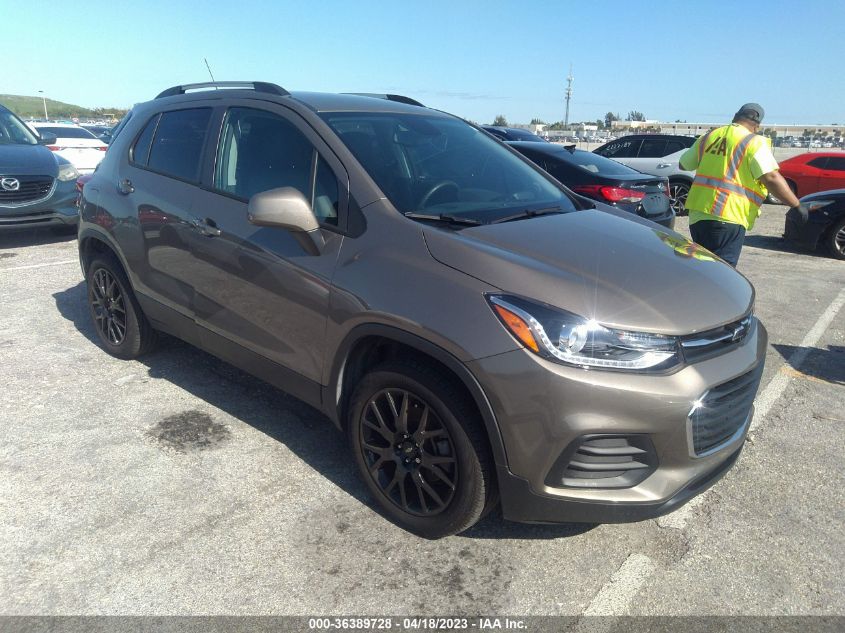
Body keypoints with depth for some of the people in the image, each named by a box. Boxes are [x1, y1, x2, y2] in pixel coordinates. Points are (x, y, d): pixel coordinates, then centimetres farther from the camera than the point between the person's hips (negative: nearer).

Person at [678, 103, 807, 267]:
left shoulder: (708, 136, 15)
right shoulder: (754, 142, -3)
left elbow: (683, 164, 25)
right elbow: (771, 178, -13)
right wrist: (796, 205, -7)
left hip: (697, 213, 7)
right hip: (727, 217, -6)